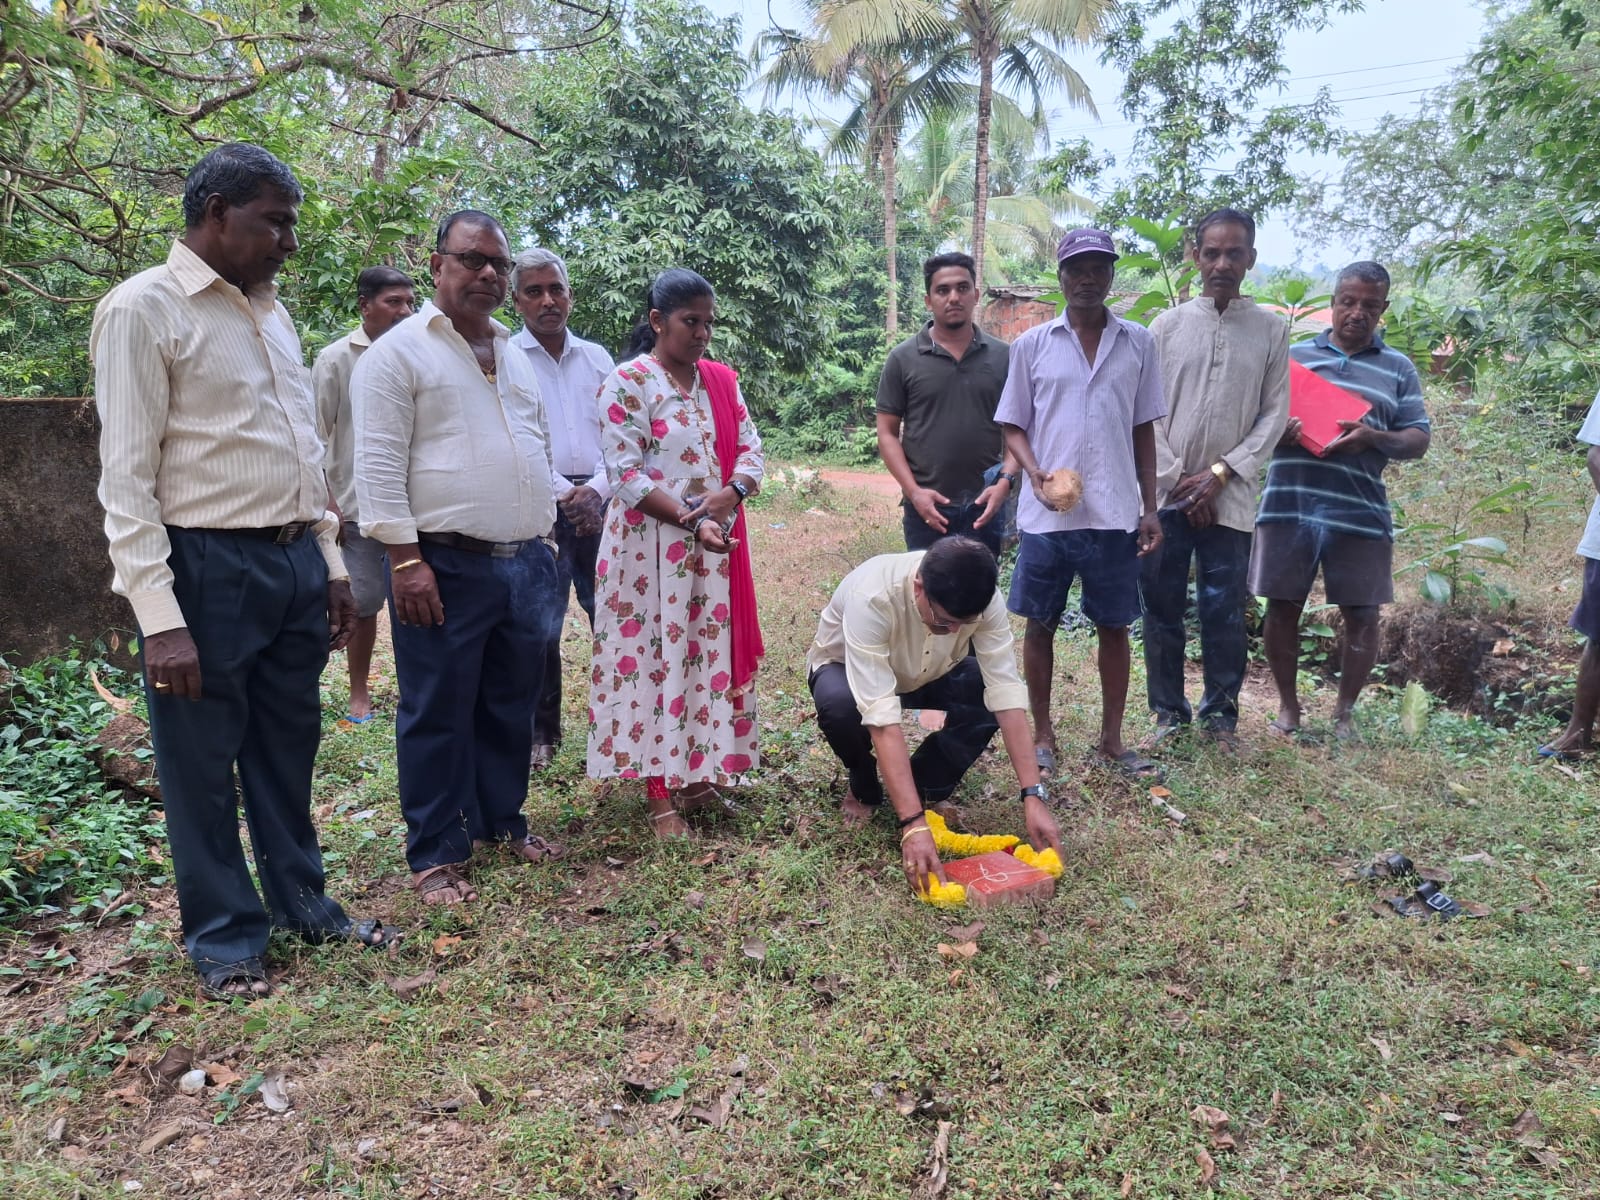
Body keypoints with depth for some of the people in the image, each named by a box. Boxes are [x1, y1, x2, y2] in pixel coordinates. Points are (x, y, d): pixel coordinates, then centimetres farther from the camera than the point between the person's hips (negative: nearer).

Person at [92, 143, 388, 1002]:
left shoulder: (273, 313, 14)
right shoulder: (144, 309, -8)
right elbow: (126, 478, -12)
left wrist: (330, 561, 14)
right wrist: (159, 618, -18)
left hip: (294, 561, 7)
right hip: (206, 568, -7)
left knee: (289, 746, 17)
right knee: (203, 765, 8)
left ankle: (301, 900, 33)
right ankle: (224, 937, 24)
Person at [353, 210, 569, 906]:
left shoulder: (514, 356, 18)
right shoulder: (399, 351, -4)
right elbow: (378, 466, -11)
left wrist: (545, 544, 17)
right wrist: (406, 560, -18)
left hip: (526, 562, 7)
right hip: (446, 567, -6)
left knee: (511, 706, 15)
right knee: (438, 714, 4)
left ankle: (502, 820, 32)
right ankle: (435, 855, 16)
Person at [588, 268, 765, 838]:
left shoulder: (722, 381, 12)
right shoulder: (628, 382, -7)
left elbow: (751, 450, 8)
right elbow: (626, 474, -14)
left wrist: (729, 494, -14)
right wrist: (690, 519, -21)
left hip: (716, 547, 6)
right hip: (651, 549, -6)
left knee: (710, 656, 9)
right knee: (655, 658, -1)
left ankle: (696, 775, 22)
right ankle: (659, 794, 7)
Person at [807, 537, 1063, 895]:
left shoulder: (983, 598, -30)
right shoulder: (871, 596, -43)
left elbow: (1006, 691, -30)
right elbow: (881, 715, -47)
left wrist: (1033, 796, -36)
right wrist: (913, 824, -51)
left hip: (930, 672, 3)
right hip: (847, 668, -3)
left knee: (989, 693, -26)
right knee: (839, 704, -38)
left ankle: (926, 787, -3)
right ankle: (864, 788, -5)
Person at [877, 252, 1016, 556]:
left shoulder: (1003, 356, 5)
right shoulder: (903, 358, 0)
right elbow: (887, 433, 0)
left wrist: (1005, 482, -9)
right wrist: (914, 491, -10)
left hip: (984, 506, 1)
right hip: (926, 507, -1)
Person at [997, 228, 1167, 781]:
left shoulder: (1138, 343, 7)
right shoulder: (1032, 344, 3)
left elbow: (1143, 429, 10)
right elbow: (1013, 425, 6)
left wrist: (1150, 507, 5)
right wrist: (1036, 473, -13)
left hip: (1114, 514, 1)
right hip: (1046, 515, -1)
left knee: (1114, 626, 8)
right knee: (1039, 625, 7)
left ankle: (1111, 739, 22)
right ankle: (1043, 735, 22)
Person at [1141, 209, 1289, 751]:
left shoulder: (1271, 329, 5)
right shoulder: (1167, 325, 5)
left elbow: (1274, 413, 2)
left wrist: (1220, 473, -8)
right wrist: (1179, 479, -7)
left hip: (1229, 497, 0)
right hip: (1165, 494, 1)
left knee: (1224, 613, 4)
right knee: (1161, 609, 5)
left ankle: (1221, 713, 19)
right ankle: (1168, 711, 18)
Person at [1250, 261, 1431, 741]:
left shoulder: (1398, 369, 11)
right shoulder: (1293, 355, 12)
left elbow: (1418, 439, 6)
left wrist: (1373, 438, -15)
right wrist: (1273, 429, -11)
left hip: (1359, 514, 0)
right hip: (1288, 506, 0)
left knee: (1362, 615, 3)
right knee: (1282, 607, 4)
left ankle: (1344, 711, 20)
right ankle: (1288, 705, 21)